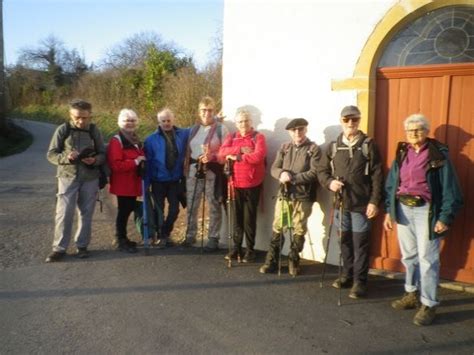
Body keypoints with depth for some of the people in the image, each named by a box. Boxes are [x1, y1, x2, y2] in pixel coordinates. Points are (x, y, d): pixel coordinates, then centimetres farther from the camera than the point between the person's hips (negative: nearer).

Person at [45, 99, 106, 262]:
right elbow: (51, 154, -2)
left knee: (86, 213, 8)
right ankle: (59, 248, 9)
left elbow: (103, 154, 4)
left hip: (90, 178, 1)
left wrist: (95, 160, -18)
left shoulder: (94, 131, 0)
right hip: (67, 177, -1)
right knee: (64, 213, -2)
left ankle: (82, 246, 21)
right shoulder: (63, 130, -3)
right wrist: (65, 157, -22)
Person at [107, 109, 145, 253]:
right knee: (123, 211, -2)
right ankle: (121, 241, 10)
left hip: (133, 183, 9)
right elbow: (115, 165, -22)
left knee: (129, 209, 15)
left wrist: (142, 162, 9)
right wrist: (135, 162, -21)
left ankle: (123, 238, 28)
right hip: (123, 184, -9)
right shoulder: (116, 141, -14)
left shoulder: (135, 140, 15)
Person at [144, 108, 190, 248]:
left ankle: (166, 233, 30)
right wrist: (147, 181, -8)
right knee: (159, 210, 8)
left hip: (175, 179, 2)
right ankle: (161, 236, 25)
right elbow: (148, 161, -6)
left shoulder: (184, 134, 0)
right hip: (158, 180, -2)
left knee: (174, 209, 9)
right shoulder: (151, 139, -6)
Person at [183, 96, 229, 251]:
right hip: (194, 171, 5)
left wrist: (212, 157, -21)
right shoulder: (193, 129, 13)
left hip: (212, 172, -4)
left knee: (214, 206, 3)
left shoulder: (221, 129, -2)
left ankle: (213, 238, 12)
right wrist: (186, 169, 4)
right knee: (192, 205, 11)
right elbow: (188, 150, 14)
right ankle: (190, 235, 25)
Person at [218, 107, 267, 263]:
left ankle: (250, 249, 14)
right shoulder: (231, 137, 10)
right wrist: (240, 149, -17)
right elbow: (222, 152, -6)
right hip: (235, 184, 4)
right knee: (237, 217, 10)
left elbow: (258, 156, -19)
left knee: (249, 218, 3)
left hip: (252, 185, -3)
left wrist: (237, 157, -14)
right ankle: (236, 248, 21)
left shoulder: (258, 137, -2)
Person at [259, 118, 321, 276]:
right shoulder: (284, 148, 11)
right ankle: (271, 260, 17)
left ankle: (293, 261, 22)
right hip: (284, 194, 3)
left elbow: (315, 173, -12)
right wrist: (282, 173, -18)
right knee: (277, 228, 6)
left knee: (299, 230, 6)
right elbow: (274, 168, 5)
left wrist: (293, 178, -18)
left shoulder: (314, 149, -2)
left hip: (303, 196, -3)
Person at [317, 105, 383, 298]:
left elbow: (377, 175, -6)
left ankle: (360, 281, 14)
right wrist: (329, 182, -10)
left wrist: (374, 201, -12)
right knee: (345, 241, 13)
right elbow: (322, 171, 11)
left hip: (362, 204, -3)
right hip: (341, 203, 3)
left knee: (360, 243, 2)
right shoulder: (333, 146, 7)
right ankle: (348, 275, 28)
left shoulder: (368, 145, -3)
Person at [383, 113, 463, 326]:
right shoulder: (401, 154, 9)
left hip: (426, 211, -5)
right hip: (403, 209, 5)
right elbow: (391, 184, 12)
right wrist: (389, 211, 8)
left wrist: (445, 218, -12)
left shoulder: (439, 155, -5)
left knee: (427, 258, -2)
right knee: (409, 256, 15)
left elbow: (450, 189, -6)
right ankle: (412, 294, 31)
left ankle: (428, 304, 9)